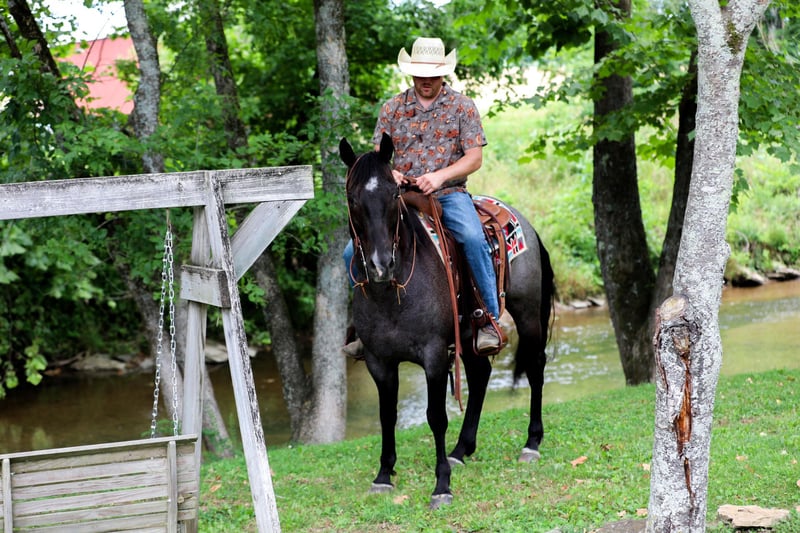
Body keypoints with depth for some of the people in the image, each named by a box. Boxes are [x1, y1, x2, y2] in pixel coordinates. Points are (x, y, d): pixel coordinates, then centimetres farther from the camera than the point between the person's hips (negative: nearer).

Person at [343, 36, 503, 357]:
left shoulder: (462, 106, 4)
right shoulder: (393, 108, 11)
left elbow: (475, 158, -2)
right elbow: (377, 154, 10)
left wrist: (440, 176, -19)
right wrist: (387, 173, -14)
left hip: (449, 194, -3)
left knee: (473, 238, -34)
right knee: (354, 252, -13)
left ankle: (490, 321, -26)